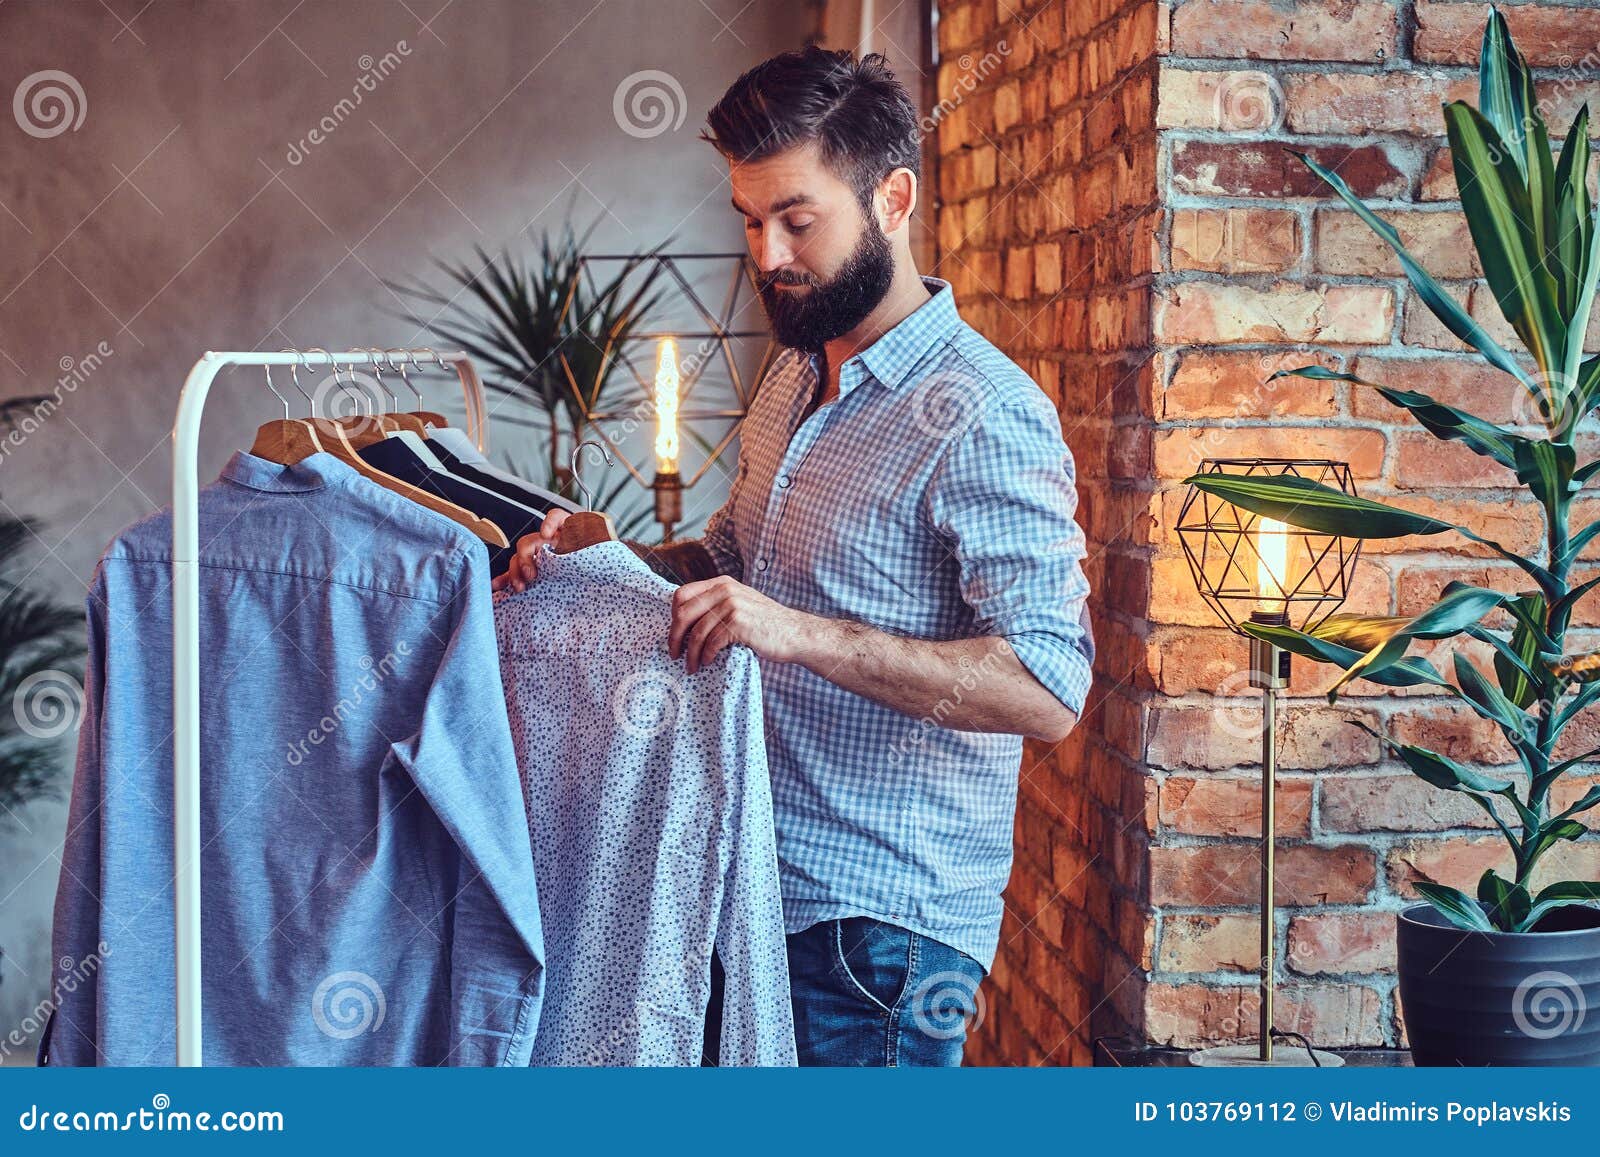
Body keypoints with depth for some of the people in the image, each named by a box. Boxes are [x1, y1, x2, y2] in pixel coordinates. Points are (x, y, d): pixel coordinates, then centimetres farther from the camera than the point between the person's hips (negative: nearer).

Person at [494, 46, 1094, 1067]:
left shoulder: (985, 417, -18)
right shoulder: (795, 380, 11)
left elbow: (1048, 691, -26)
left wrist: (801, 633, -33)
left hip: (878, 921, -8)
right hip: (762, 883, 8)